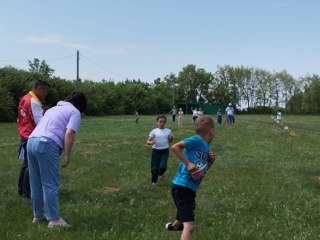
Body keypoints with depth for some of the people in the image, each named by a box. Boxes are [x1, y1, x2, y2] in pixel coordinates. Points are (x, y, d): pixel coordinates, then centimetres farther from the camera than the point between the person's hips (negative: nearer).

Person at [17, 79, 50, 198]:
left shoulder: (25, 98, 12)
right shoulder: (34, 102, -19)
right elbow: (40, 121, -24)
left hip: (25, 136, 10)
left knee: (26, 163, 17)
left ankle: (21, 189, 25)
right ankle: (27, 192, 3)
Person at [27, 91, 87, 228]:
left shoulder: (54, 108, 30)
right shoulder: (74, 112, 6)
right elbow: (69, 133, -9)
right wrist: (67, 155, -6)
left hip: (31, 141, 8)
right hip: (47, 144, -8)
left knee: (36, 183, 15)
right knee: (50, 184, -4)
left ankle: (38, 214, 25)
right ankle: (54, 219, -1)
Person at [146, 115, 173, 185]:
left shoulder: (168, 131, 1)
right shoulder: (154, 131, -3)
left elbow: (170, 141, 14)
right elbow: (148, 141, -4)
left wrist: (171, 138, -9)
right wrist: (151, 142, -27)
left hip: (165, 151, 0)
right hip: (156, 151, 0)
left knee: (163, 166, -13)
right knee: (154, 168, 1)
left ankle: (161, 173, 25)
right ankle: (154, 181, 27)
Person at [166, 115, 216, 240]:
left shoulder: (207, 147, 13)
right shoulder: (197, 139, -13)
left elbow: (204, 168, 22)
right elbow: (174, 147, -22)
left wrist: (211, 160, 3)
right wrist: (188, 163, -23)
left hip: (190, 187, 10)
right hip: (182, 186, -10)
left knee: (189, 212, 38)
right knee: (189, 226, -18)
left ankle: (174, 226, 68)